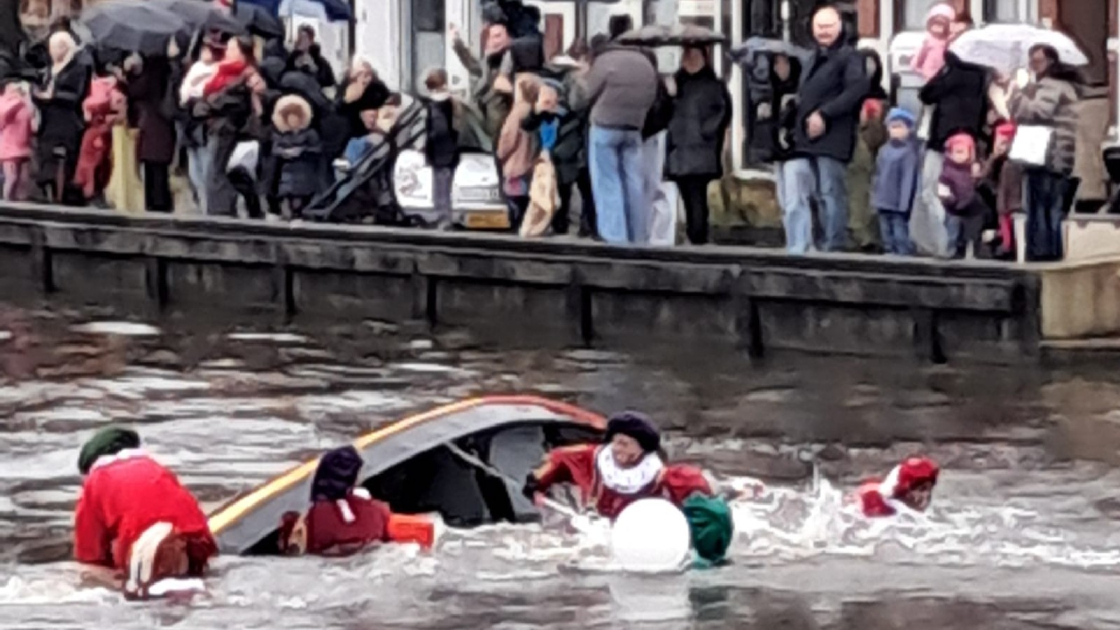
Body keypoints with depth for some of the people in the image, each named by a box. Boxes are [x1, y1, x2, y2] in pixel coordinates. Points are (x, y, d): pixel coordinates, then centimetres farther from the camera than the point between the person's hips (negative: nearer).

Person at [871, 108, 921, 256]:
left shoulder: (909, 152, -10)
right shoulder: (884, 150, 12)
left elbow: (908, 179, -13)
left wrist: (904, 203, -17)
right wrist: (875, 198, 13)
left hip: (898, 204, -7)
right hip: (883, 202, 7)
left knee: (900, 234, -9)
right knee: (886, 233, 11)